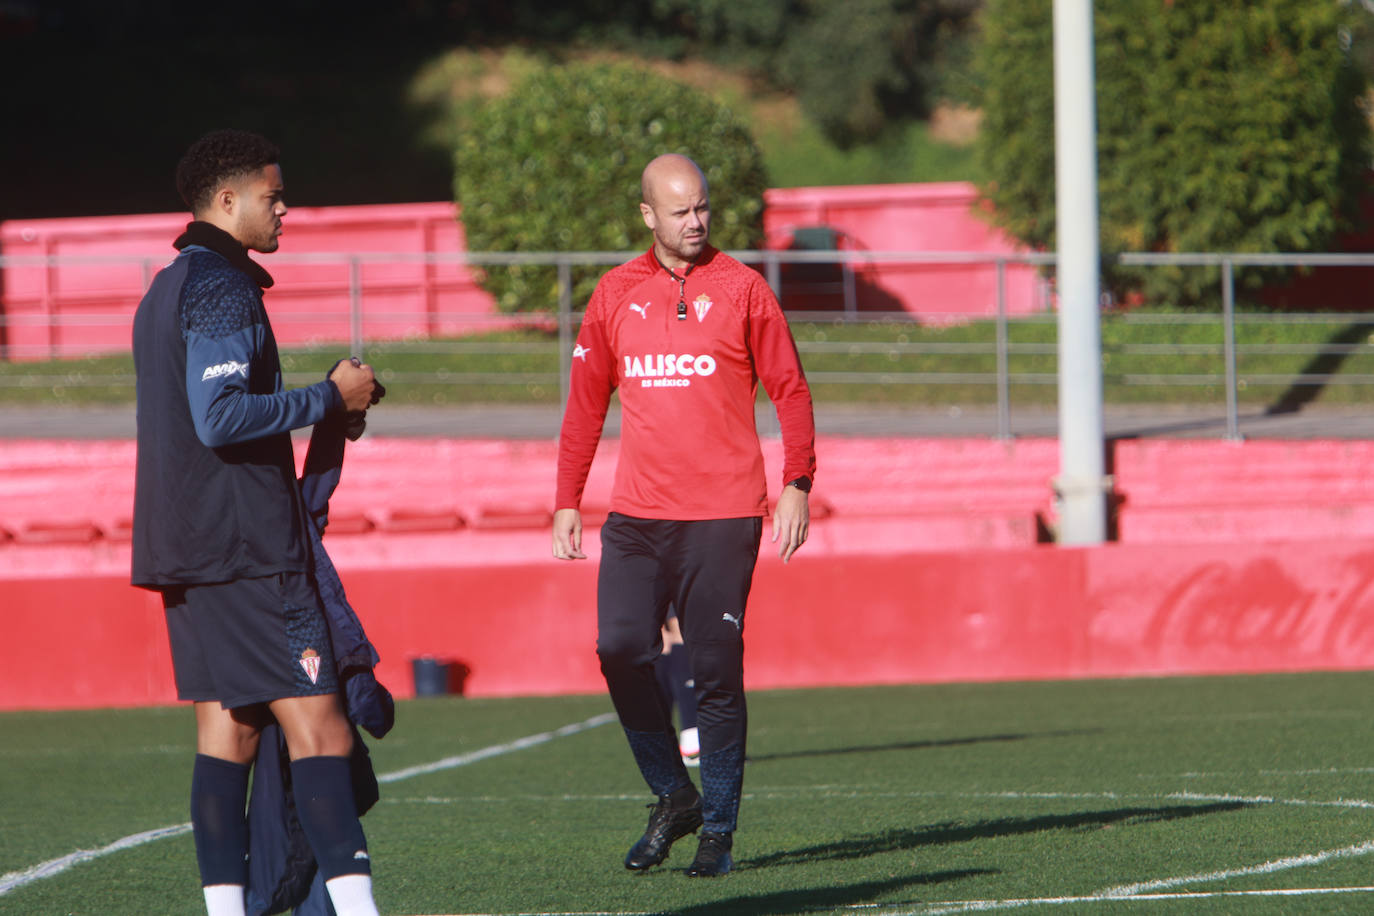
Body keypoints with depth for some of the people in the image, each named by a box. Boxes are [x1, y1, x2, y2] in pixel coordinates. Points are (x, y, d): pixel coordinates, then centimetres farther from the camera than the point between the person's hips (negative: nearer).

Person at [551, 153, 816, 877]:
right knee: (620, 649, -11)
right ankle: (673, 797, 8)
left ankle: (718, 829, 5)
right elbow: (585, 404, 16)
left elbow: (790, 391, 3)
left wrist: (796, 485, -6)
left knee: (715, 670, -4)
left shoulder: (741, 289, 2)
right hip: (637, 514, 3)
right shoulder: (616, 295, 10)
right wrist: (567, 502, 11)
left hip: (722, 517, -3)